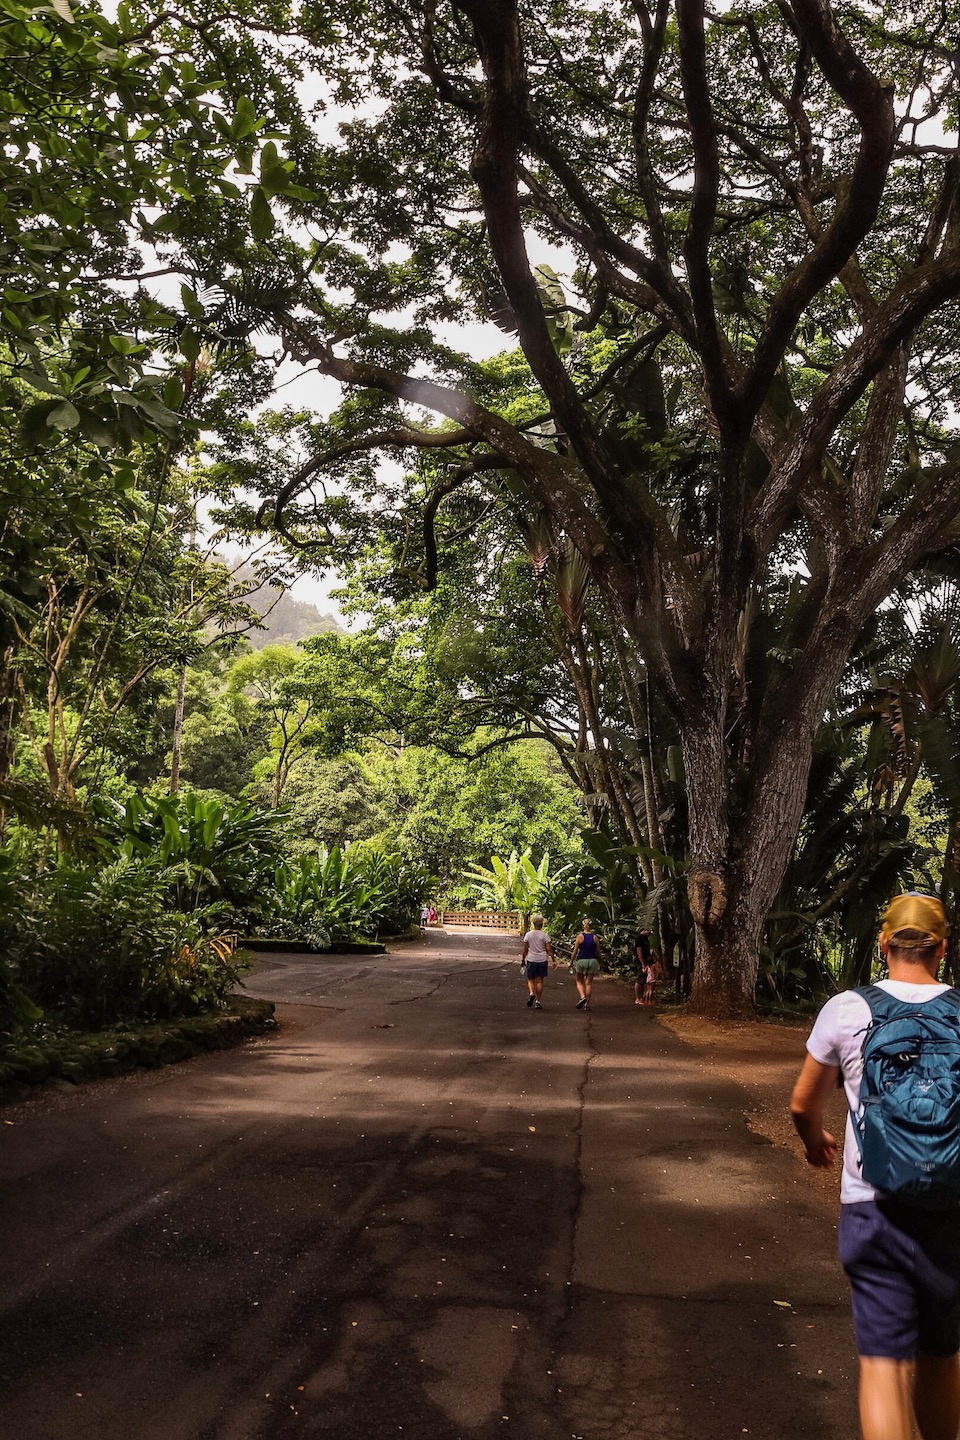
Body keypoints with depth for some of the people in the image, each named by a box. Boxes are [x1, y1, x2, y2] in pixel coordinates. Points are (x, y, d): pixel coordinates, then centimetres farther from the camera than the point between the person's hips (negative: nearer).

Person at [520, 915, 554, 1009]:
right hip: (542, 960, 0)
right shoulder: (545, 935, -4)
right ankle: (538, 1001, 6)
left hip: (531, 960, 0)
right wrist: (553, 960, 0)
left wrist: (523, 960, 10)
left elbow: (525, 949, 0)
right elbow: (549, 949, -7)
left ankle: (531, 993, -16)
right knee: (539, 980, 6)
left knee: (530, 979, 11)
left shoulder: (528, 934, -2)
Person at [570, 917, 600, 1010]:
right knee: (589, 983, 8)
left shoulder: (580, 936, -7)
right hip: (592, 961, 2)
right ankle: (587, 1004, 6)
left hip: (581, 961, -2)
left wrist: (571, 962, 4)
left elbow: (575, 952, -6)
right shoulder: (594, 937, 0)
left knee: (579, 981, 15)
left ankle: (582, 996, -9)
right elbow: (598, 952, 6)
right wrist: (599, 963, 19)